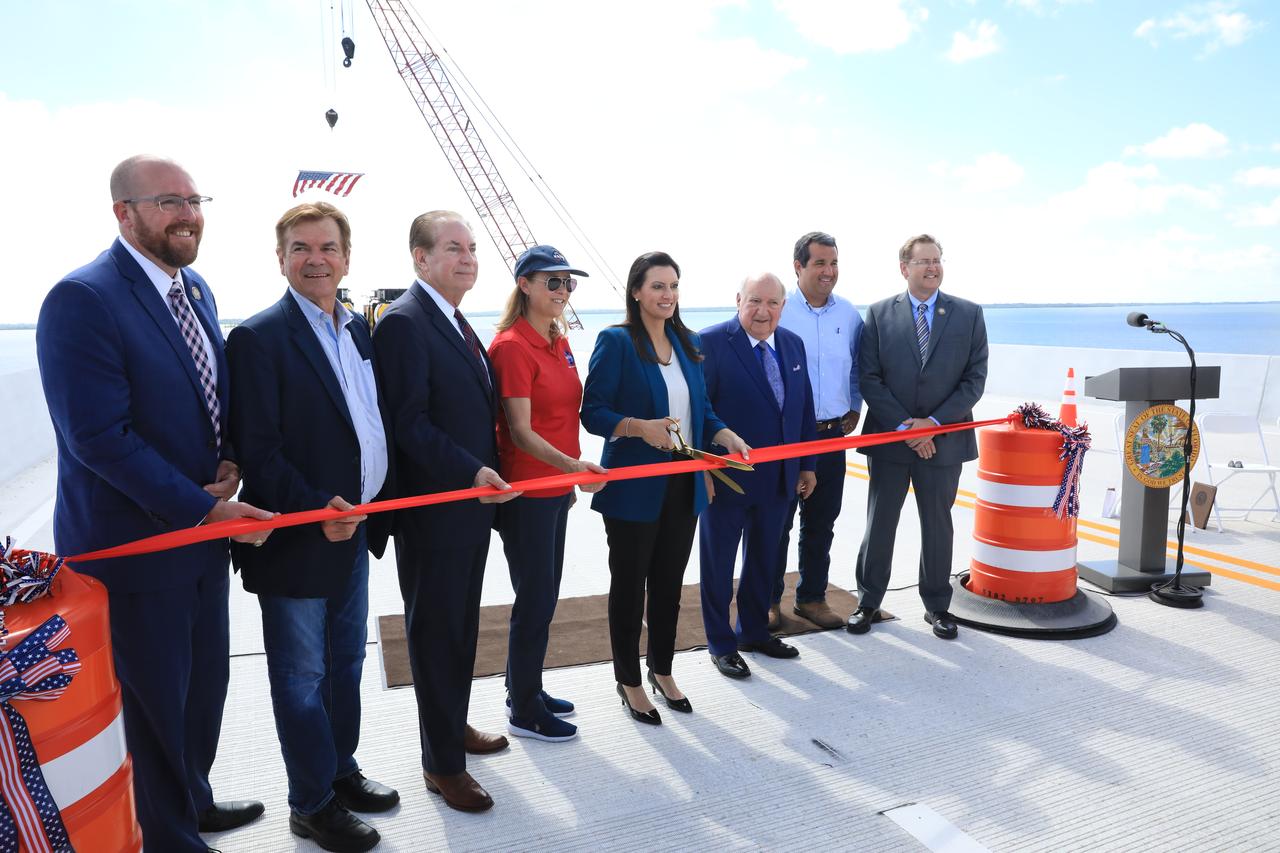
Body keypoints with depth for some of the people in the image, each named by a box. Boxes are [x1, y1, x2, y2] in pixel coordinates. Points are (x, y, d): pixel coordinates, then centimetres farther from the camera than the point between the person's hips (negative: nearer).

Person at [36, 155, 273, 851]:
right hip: (133, 544, -8)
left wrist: (229, 463, -4)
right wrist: (203, 508, -20)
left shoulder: (197, 292, 7)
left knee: (207, 682, 22)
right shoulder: (81, 299, -19)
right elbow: (98, 436, -23)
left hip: (205, 529, 8)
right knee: (156, 701, 12)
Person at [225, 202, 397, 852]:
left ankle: (340, 770, 40)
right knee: (302, 679, 8)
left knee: (345, 664, 21)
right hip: (295, 541, -7)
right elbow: (257, 449, -17)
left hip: (354, 530, 7)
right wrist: (316, 510, -24)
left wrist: (372, 511, 8)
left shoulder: (359, 330, 9)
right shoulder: (259, 337, -13)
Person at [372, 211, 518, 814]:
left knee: (459, 627, 21)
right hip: (432, 509, -9)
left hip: (471, 500, 9)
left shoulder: (456, 322, 14)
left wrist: (485, 473, 11)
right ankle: (442, 763, 20)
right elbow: (408, 423, -21)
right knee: (436, 632, 5)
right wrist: (471, 473, -27)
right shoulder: (404, 323, -16)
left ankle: (453, 726, 39)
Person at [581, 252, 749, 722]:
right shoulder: (616, 341, -10)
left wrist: (724, 434, -6)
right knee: (629, 584, 9)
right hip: (634, 487, -6)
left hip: (683, 484, 6)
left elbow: (701, 410, 13)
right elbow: (592, 412, -14)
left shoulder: (687, 343, 9)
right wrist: (640, 427, -29)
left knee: (669, 583, 17)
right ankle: (628, 681, 27)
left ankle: (662, 670, 36)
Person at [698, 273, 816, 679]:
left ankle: (754, 631, 39)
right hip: (726, 478, -6)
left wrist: (806, 464, 11)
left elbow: (803, 406, 11)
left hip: (778, 478, 6)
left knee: (764, 558, 20)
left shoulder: (793, 344, 6)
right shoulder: (711, 342, -14)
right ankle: (721, 643, 25)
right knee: (718, 562, 9)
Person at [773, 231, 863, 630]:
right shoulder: (776, 311, -8)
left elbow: (857, 366, 19)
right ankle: (769, 601, 19)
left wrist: (854, 407, 11)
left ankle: (812, 597, 27)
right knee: (776, 522, 4)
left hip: (832, 434, 4)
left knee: (821, 523, 13)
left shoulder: (850, 314, 6)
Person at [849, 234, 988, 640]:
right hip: (889, 439, 0)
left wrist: (934, 422, -12)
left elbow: (975, 378, -2)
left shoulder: (968, 314, 2)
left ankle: (937, 605, 28)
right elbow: (868, 378, -4)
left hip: (944, 439, 1)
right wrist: (903, 427, -13)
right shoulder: (879, 314, 0)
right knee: (879, 524, 8)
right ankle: (868, 602, 23)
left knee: (938, 526, 13)